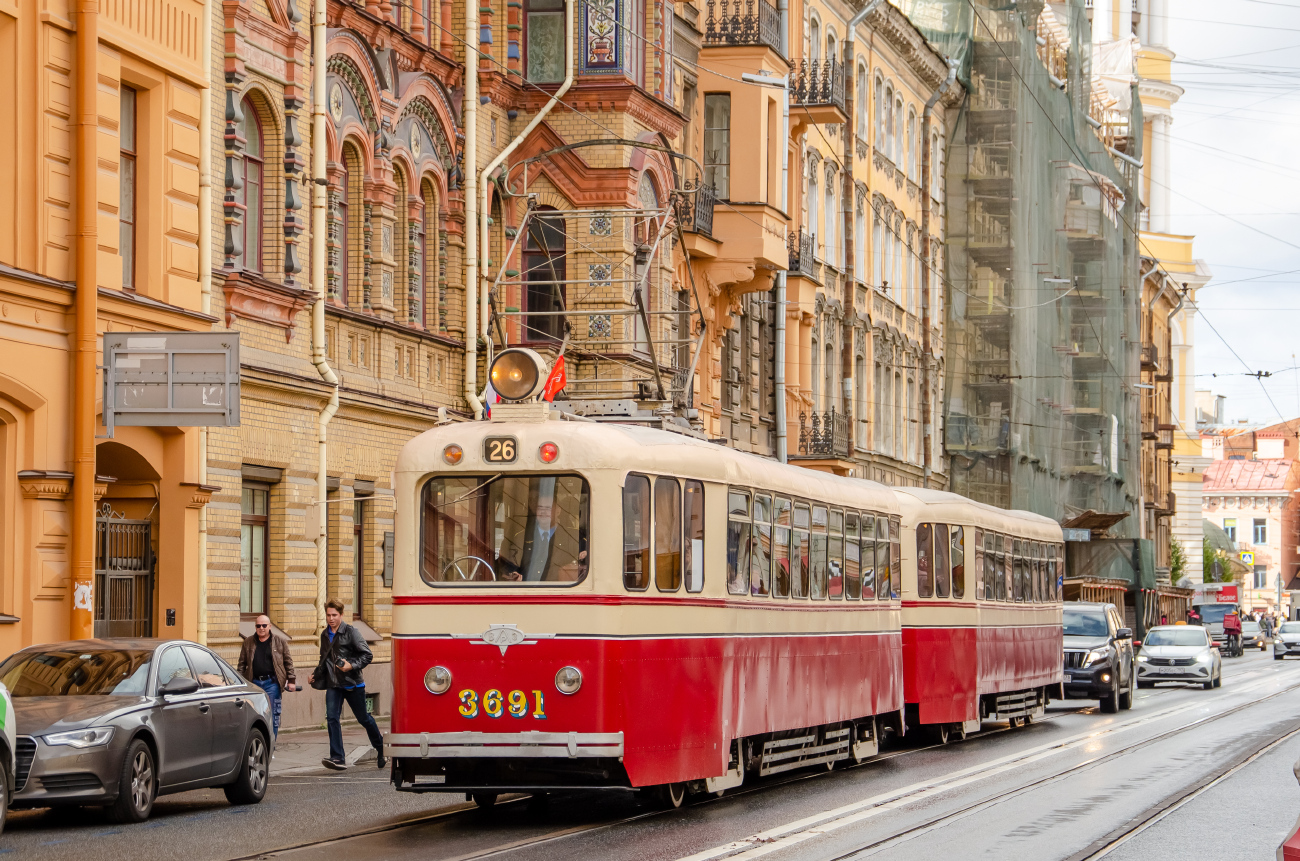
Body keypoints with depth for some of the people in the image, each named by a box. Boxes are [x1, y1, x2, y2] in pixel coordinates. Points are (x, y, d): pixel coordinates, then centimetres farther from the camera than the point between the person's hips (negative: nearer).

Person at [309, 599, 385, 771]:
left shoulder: (351, 632, -9)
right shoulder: (325, 635, 10)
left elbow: (367, 655, -10)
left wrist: (352, 666, -22)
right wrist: (315, 675, 15)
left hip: (353, 684, -4)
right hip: (333, 685, 4)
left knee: (364, 719, 8)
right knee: (332, 718, -13)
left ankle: (380, 748, 31)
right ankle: (338, 758, -16)